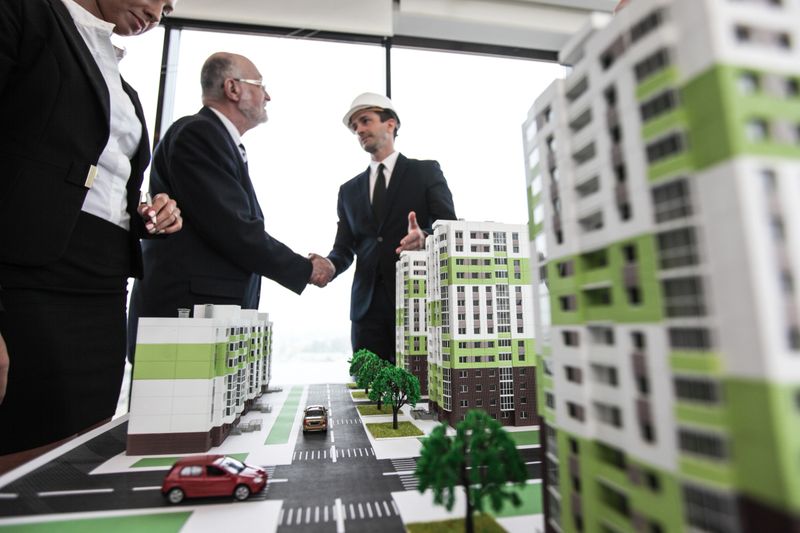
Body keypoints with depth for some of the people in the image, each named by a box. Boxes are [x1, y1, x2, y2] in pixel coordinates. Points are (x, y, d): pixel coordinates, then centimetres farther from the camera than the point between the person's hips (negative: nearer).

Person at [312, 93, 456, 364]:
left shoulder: (426, 171, 7)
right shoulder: (349, 190, 18)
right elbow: (344, 247, 13)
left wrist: (425, 237, -26)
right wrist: (330, 266, -10)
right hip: (368, 306, 3)